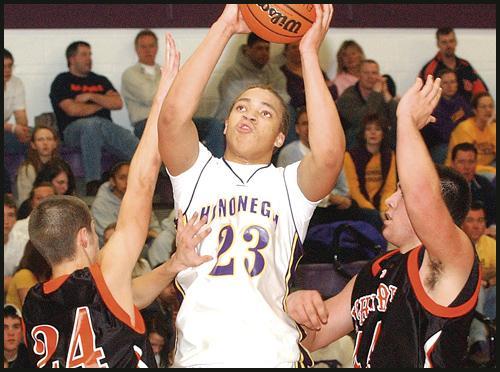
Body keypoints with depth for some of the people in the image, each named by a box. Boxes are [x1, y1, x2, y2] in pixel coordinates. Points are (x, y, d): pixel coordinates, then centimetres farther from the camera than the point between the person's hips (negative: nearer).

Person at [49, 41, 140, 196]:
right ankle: (92, 185, -45)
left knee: (135, 145, -27)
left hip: (106, 126, 5)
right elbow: (73, 110, -5)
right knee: (92, 124, -42)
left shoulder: (100, 81, 27)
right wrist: (101, 104, 8)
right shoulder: (62, 82, 12)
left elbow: (118, 103, 11)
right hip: (74, 129, -5)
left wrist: (91, 97, 0)